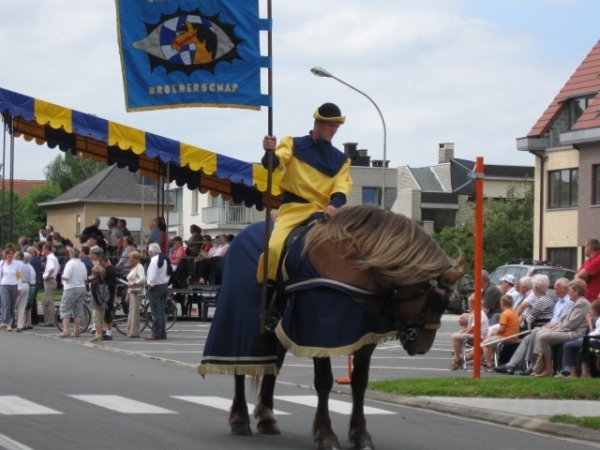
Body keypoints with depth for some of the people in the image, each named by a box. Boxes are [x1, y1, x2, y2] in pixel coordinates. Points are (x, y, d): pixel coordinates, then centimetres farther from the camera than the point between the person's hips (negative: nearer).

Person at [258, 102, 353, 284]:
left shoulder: (341, 159, 16)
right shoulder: (293, 145, 7)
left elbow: (342, 186, 3)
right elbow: (274, 163, -9)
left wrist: (334, 204, -19)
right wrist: (270, 152, -33)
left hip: (324, 211, 3)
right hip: (294, 208, -3)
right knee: (275, 247, -27)